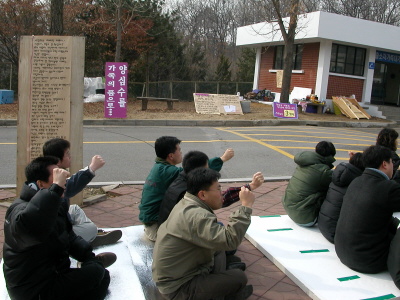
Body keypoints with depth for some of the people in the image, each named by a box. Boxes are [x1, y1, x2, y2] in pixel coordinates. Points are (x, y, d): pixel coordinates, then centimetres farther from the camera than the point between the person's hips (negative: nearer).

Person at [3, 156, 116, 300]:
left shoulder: (57, 205, 6)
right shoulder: (21, 210, -28)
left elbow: (69, 236, 16)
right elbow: (29, 226, -54)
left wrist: (89, 256, 2)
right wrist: (56, 188, -48)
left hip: (53, 274, 10)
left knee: (103, 277, 8)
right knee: (96, 272, -15)